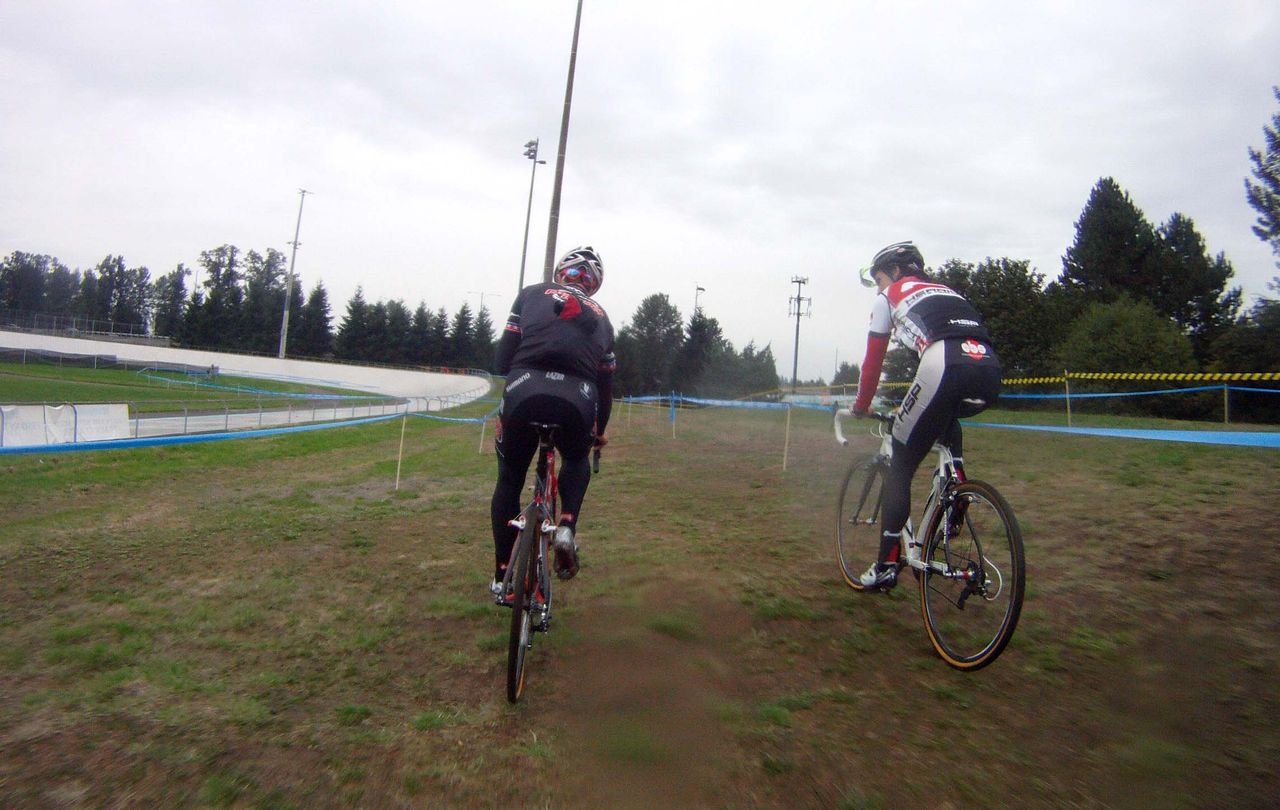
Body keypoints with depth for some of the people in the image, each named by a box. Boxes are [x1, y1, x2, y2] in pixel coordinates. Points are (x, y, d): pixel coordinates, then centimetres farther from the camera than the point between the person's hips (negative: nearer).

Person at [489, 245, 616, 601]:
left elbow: (502, 359, 12)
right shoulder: (600, 317, 27)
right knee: (576, 462, 35)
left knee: (509, 480, 22)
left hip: (524, 391, -1)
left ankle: (501, 578, 26)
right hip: (577, 399, 1)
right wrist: (600, 431, 46)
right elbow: (606, 383, 32)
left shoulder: (532, 293, 21)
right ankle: (567, 528, 10)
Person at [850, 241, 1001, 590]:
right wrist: (919, 400, 53)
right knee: (947, 417, 40)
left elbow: (873, 360, 20)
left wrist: (860, 407, 34)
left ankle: (886, 567, 9)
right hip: (990, 371, 6)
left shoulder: (890, 297, 21)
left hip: (944, 370, -6)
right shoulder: (947, 292, 38)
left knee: (899, 470, 7)